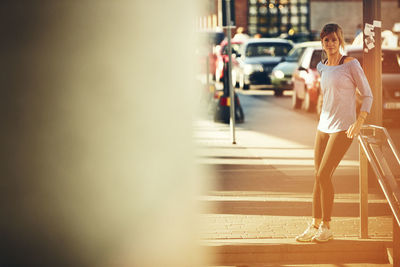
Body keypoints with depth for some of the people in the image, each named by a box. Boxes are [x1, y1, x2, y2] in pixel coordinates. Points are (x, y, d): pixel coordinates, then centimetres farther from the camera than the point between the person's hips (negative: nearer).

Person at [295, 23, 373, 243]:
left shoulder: (351, 64, -7)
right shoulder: (322, 67, 11)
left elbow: (367, 95, -5)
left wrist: (359, 122, -15)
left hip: (343, 128, -6)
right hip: (324, 126, 6)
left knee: (323, 175, -12)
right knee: (319, 177, 5)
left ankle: (326, 227, -1)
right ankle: (315, 225, 13)